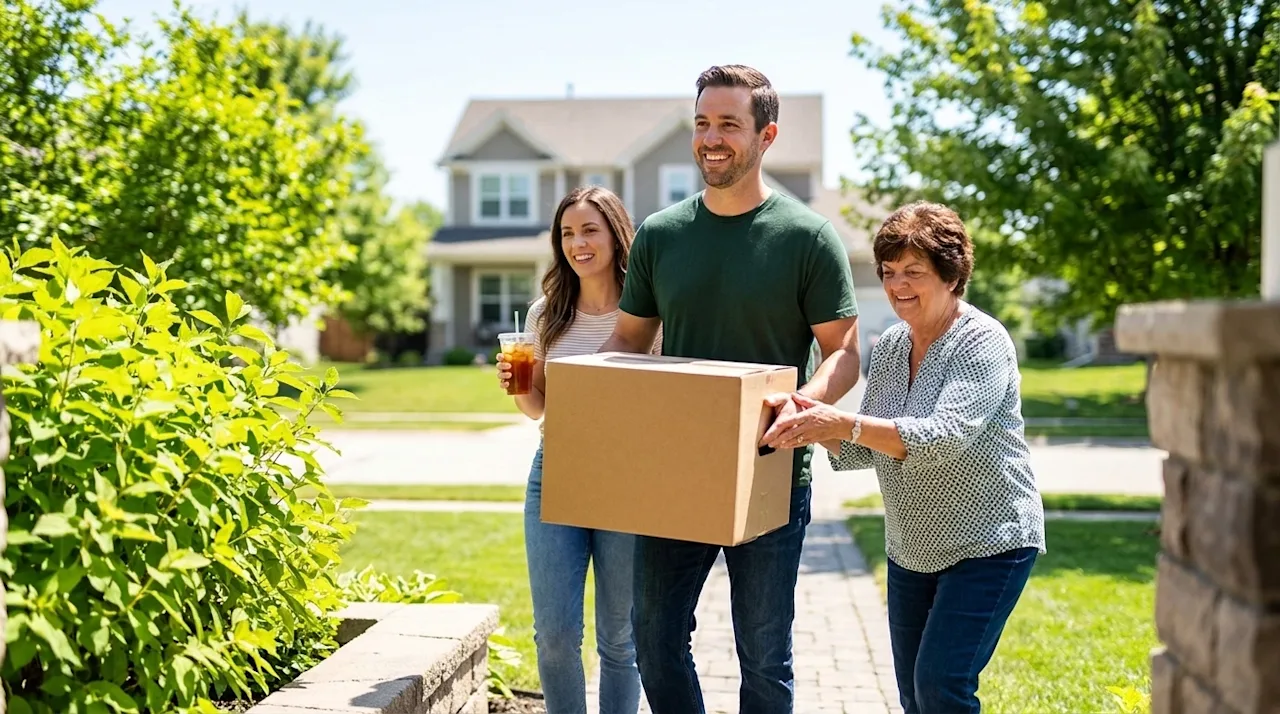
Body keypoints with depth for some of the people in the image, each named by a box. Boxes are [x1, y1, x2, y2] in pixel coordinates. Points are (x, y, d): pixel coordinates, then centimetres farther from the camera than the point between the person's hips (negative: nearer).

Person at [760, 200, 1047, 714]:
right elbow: (863, 451, 8)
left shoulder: (982, 342, -16)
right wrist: (819, 426, -12)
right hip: (911, 550, 7)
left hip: (988, 546, -7)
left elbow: (945, 437, -29)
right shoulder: (889, 347, 6)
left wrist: (845, 424, -35)